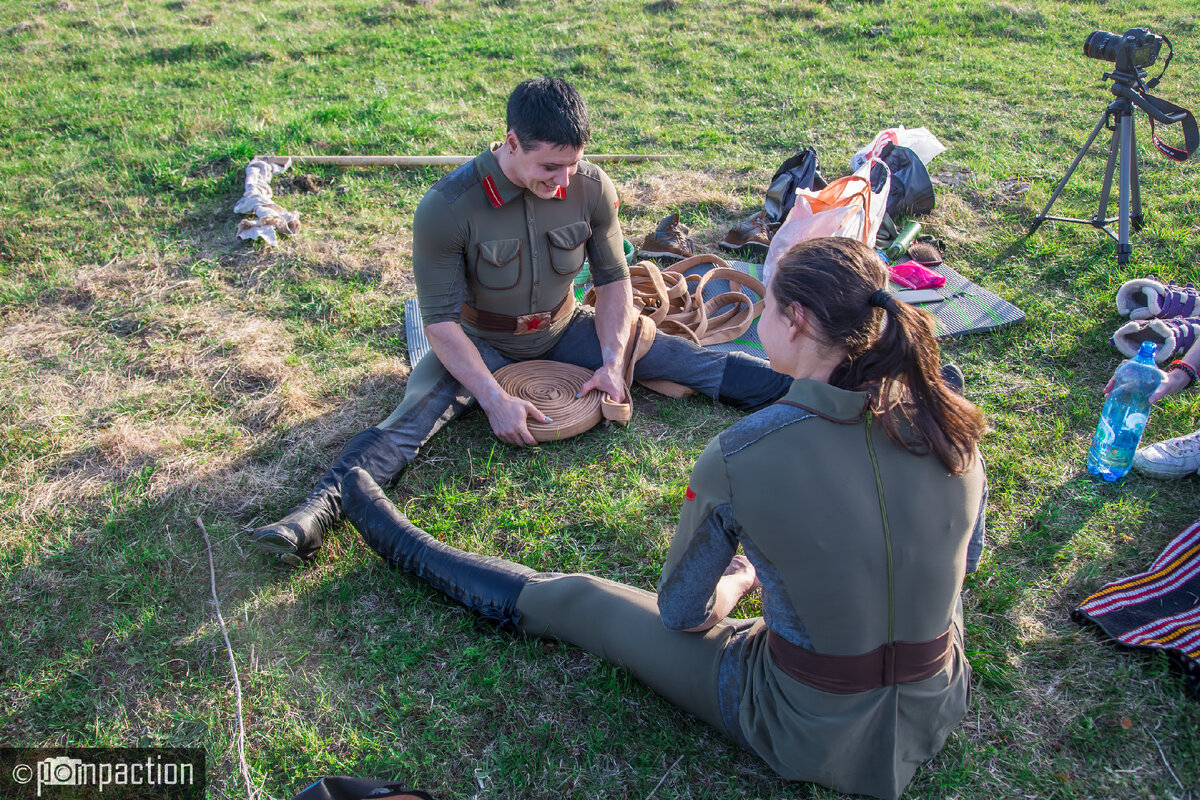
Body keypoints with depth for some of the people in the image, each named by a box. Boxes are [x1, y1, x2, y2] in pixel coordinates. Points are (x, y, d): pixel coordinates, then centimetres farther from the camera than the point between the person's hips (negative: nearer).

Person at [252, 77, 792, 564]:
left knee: (682, 358, -9)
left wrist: (611, 362, -15)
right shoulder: (447, 207, -26)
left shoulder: (591, 188, -15)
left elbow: (612, 279, -3)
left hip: (565, 331, 3)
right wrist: (493, 397, -30)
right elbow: (440, 320, -22)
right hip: (479, 345, -3)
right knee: (415, 415, -28)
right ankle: (321, 509, -40)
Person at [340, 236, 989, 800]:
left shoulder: (739, 459, -26)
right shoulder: (950, 429, -12)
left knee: (563, 600, 11)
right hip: (938, 712, 5)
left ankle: (403, 543, 32)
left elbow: (680, 614, -9)